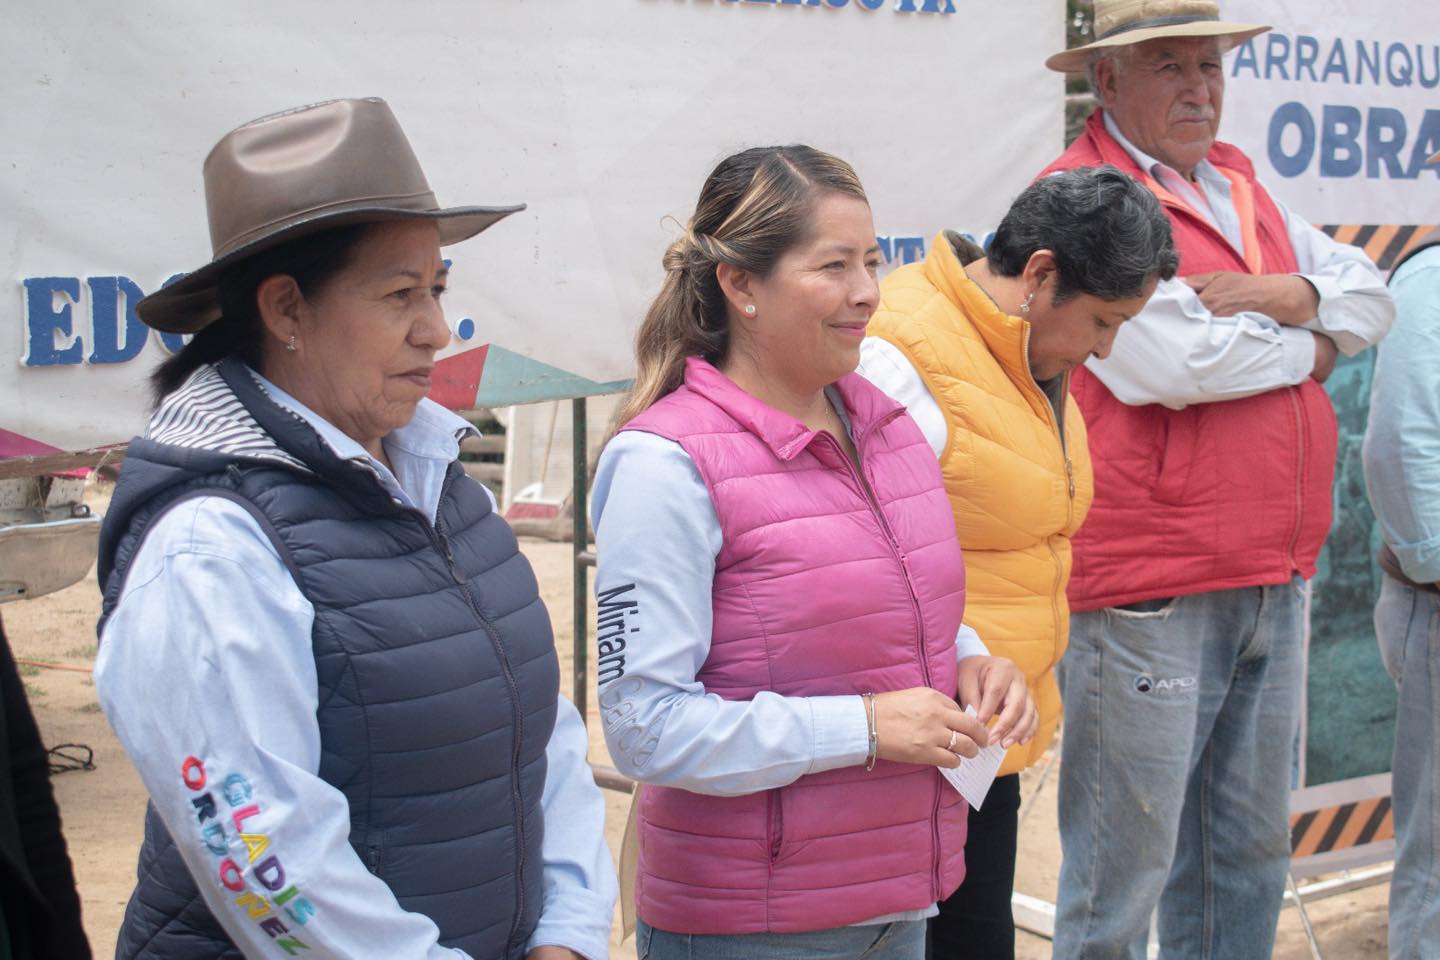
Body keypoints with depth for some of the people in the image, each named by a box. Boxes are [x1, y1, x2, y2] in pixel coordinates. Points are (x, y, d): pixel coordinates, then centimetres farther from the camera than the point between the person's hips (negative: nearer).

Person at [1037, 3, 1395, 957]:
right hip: (1148, 590, -8)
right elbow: (1173, 362, -22)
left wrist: (1286, 292, -9)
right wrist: (1309, 346, -4)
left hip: (1274, 578, 8)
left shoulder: (1242, 187, 16)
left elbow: (1373, 296, 13)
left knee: (1249, 851, 19)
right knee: (1125, 866, 2)